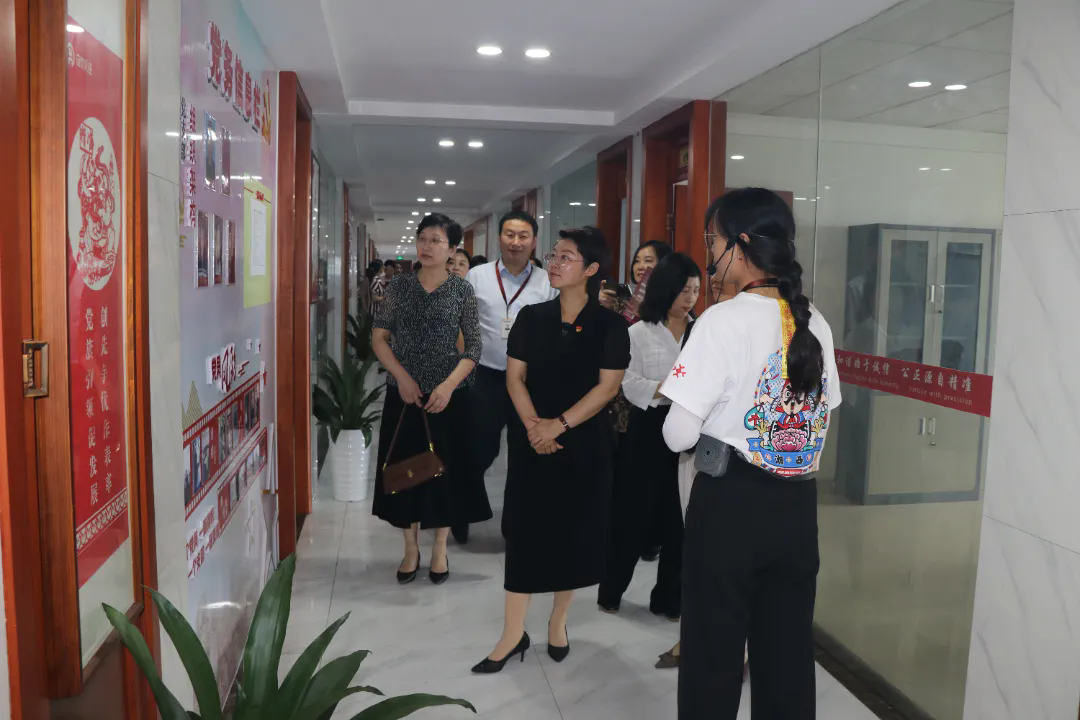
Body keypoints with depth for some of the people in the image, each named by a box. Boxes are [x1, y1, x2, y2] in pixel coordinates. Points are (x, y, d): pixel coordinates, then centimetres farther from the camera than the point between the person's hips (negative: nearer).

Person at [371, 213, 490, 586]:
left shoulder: (462, 289, -2)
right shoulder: (399, 285, 2)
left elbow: (474, 347, -5)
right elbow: (379, 337, 2)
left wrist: (449, 385, -17)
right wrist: (402, 377, -11)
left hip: (448, 395, -1)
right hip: (404, 393, 2)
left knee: (444, 469, 6)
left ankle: (440, 549, 24)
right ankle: (411, 548, 24)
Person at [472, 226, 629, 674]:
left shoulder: (609, 326, -4)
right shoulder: (531, 317, 3)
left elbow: (607, 387, -10)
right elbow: (514, 376, 0)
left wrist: (559, 425, -17)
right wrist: (533, 424, -15)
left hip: (583, 442, -1)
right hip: (531, 441, 2)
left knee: (574, 530, 8)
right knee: (524, 528, 2)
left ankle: (558, 621, 29)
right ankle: (514, 633, 12)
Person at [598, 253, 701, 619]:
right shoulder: (639, 333, -1)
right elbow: (631, 386, -9)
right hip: (650, 431, -2)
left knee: (679, 518, 7)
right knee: (634, 514, 7)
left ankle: (669, 597, 23)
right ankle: (611, 590, 26)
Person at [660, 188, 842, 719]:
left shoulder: (725, 321, -16)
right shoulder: (815, 324, 3)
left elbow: (678, 435, -17)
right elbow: (822, 415, 12)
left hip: (730, 504, -6)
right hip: (796, 504, 6)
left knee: (713, 653, 12)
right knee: (788, 653, 18)